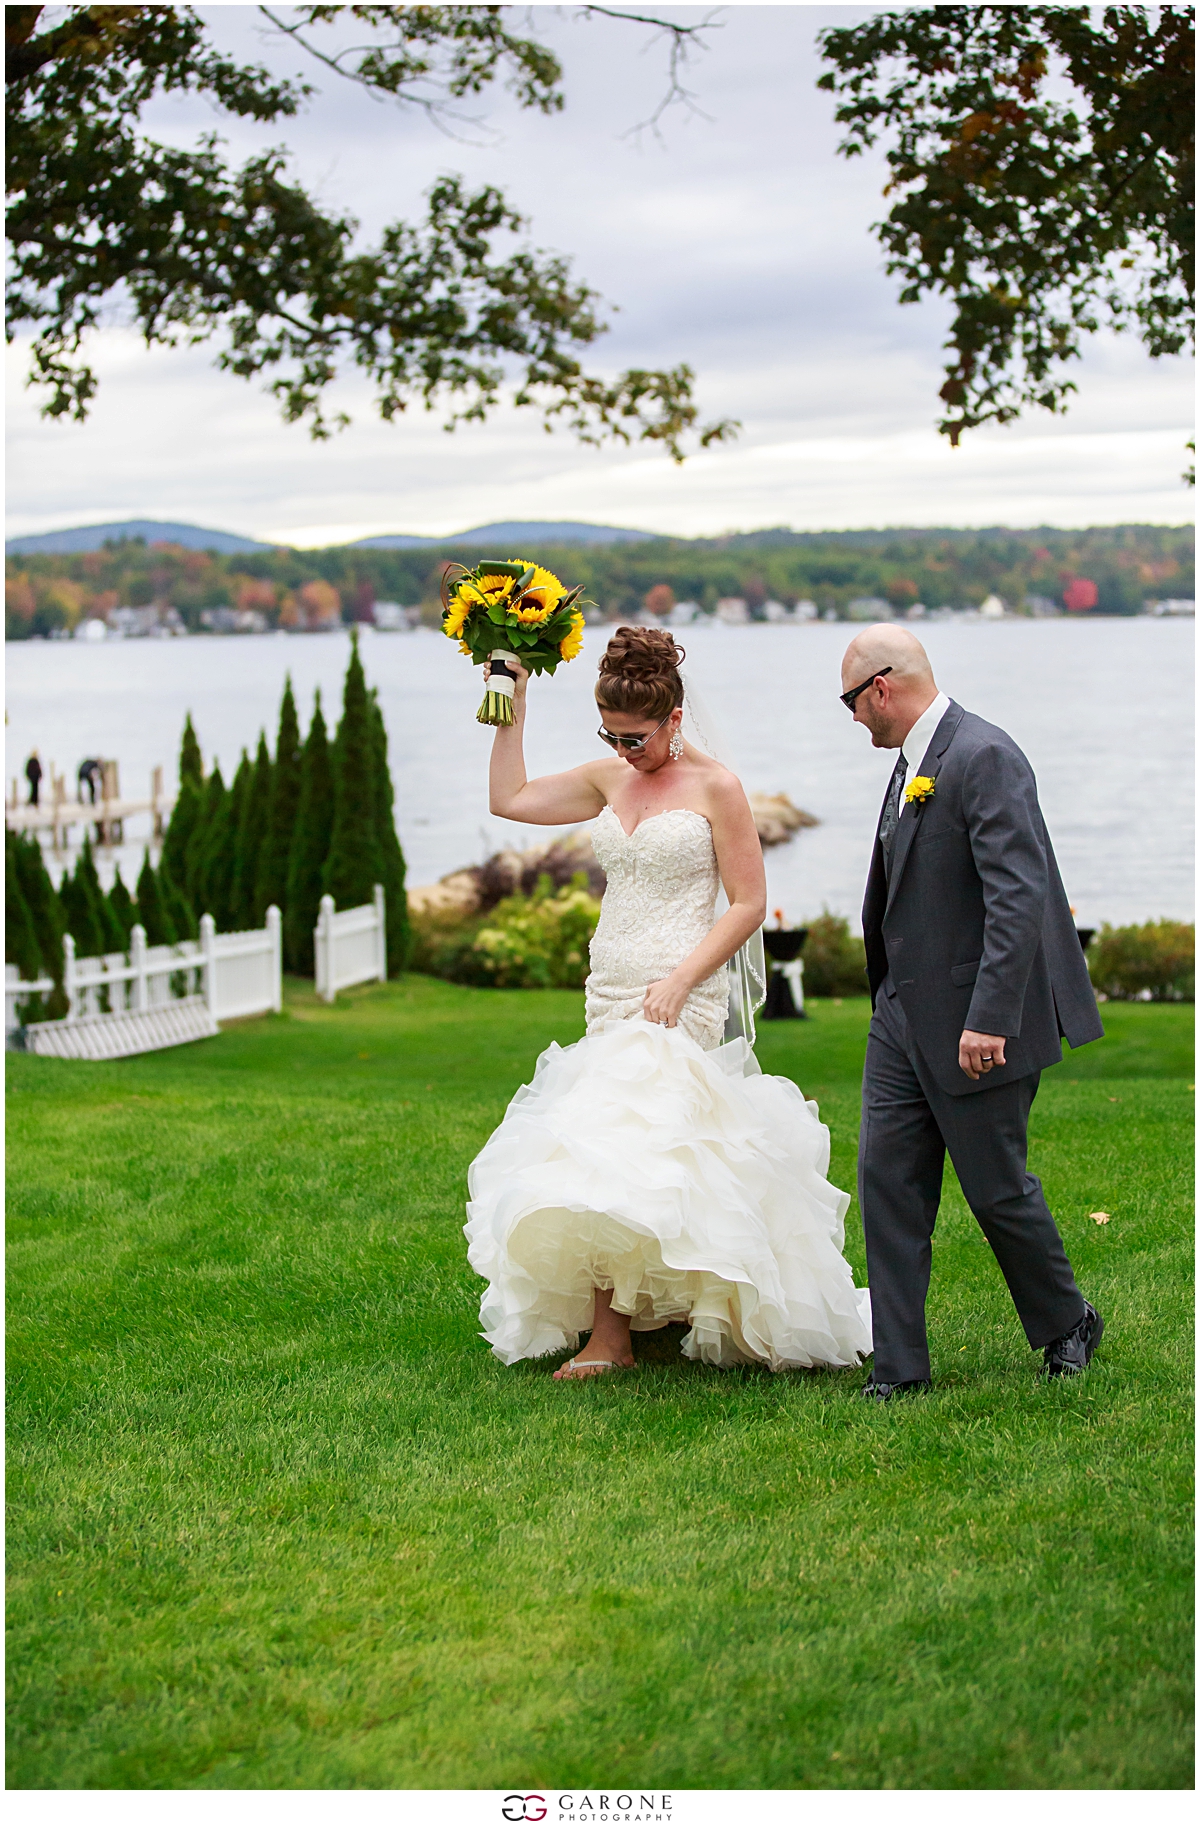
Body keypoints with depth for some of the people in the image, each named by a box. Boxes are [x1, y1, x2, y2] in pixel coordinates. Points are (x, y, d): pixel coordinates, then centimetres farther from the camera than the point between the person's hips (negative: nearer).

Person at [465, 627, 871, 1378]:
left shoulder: (715, 786, -5)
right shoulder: (610, 778, 12)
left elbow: (749, 903, -6)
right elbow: (510, 798, 12)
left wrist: (679, 981, -14)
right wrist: (513, 702, 7)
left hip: (680, 998, -6)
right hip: (611, 994, 6)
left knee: (619, 1138, -17)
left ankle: (609, 1335, -7)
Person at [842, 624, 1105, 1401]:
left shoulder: (984, 757, -19)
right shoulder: (914, 759, 11)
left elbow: (1018, 895, -26)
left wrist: (990, 1018, -29)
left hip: (974, 1022, -9)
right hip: (905, 1016, 9)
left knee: (997, 1187, 4)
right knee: (888, 1177, 4)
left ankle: (1068, 1323, 28)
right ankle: (900, 1366, 10)